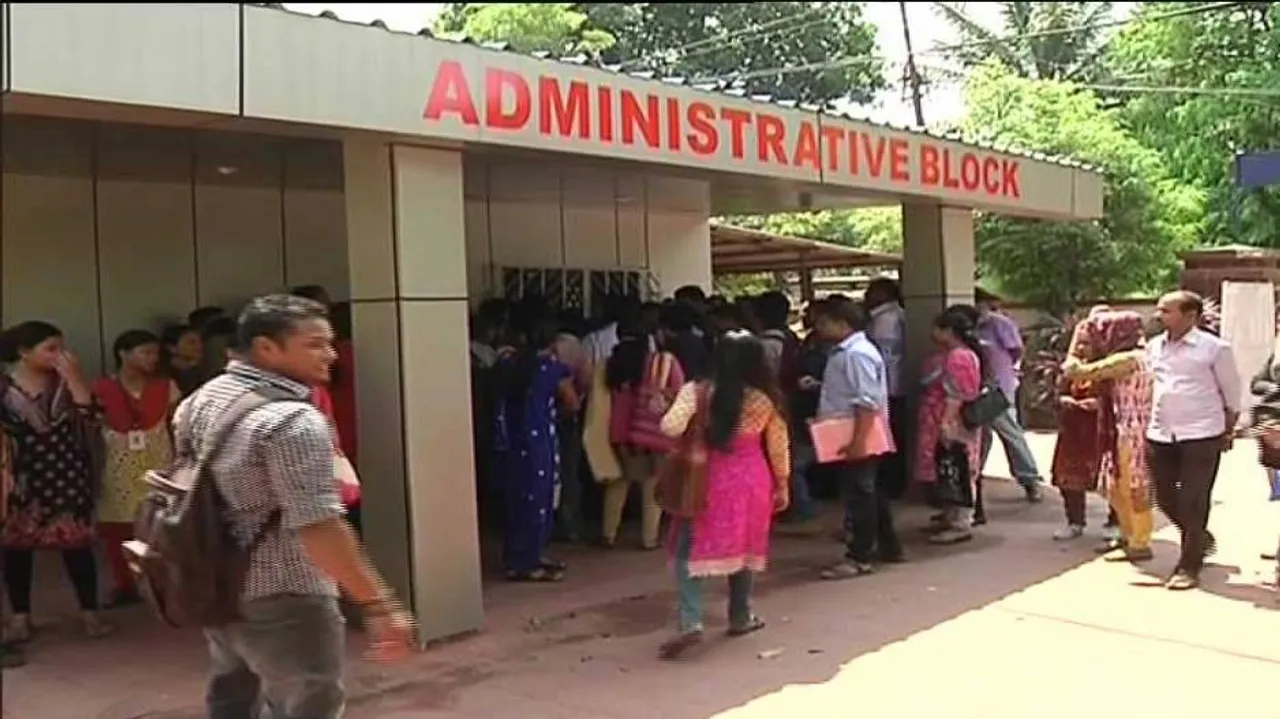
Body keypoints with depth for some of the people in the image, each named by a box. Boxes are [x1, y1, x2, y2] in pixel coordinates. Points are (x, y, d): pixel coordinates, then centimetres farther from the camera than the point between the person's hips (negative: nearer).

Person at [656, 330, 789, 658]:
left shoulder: (698, 391, -13)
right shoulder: (767, 399, -6)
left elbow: (670, 427, -22)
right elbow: (778, 447, 3)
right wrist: (781, 485, 17)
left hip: (708, 481, -2)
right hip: (751, 482, 2)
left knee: (690, 551, 4)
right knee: (743, 547, 19)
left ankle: (691, 622, -11)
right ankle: (741, 617, 31)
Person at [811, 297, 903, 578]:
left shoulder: (856, 354, -20)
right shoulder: (845, 351, 13)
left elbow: (867, 402, -25)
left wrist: (857, 441, -28)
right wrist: (818, 386, 13)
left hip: (857, 441, -10)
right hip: (851, 440, 10)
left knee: (859, 496, -3)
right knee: (870, 494, 17)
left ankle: (859, 557, 4)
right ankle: (887, 547, 28)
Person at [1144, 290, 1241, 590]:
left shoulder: (1213, 347, -8)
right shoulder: (1153, 347, 7)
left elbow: (1232, 391, 1)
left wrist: (1228, 430, 4)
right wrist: (1144, 424, 13)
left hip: (1201, 435, -5)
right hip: (1160, 435, 6)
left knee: (1193, 503, -2)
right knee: (1165, 497, 11)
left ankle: (1189, 566, 8)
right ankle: (1200, 539, 37)